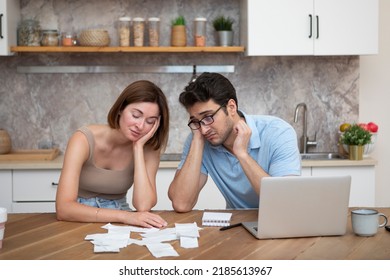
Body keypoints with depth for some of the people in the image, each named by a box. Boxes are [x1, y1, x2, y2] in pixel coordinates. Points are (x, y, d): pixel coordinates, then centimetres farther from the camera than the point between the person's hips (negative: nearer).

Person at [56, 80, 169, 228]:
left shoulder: (149, 148, -7)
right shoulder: (84, 139, -16)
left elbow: (143, 206, -20)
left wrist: (138, 147, -20)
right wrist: (124, 216, -36)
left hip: (117, 226, 2)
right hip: (81, 221, -2)